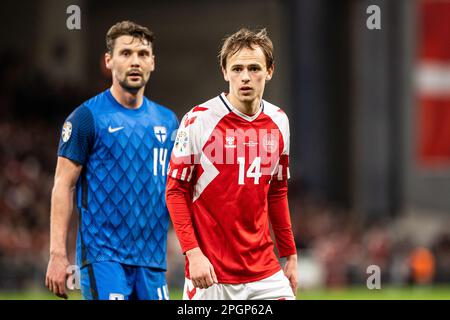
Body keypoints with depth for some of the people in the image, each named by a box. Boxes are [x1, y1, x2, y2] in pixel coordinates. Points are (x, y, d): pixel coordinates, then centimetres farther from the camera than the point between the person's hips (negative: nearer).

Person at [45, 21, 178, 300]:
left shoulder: (167, 120, 13)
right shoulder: (88, 117, -3)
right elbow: (63, 185, -5)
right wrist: (58, 254, -12)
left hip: (153, 259, 6)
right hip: (103, 257, -6)